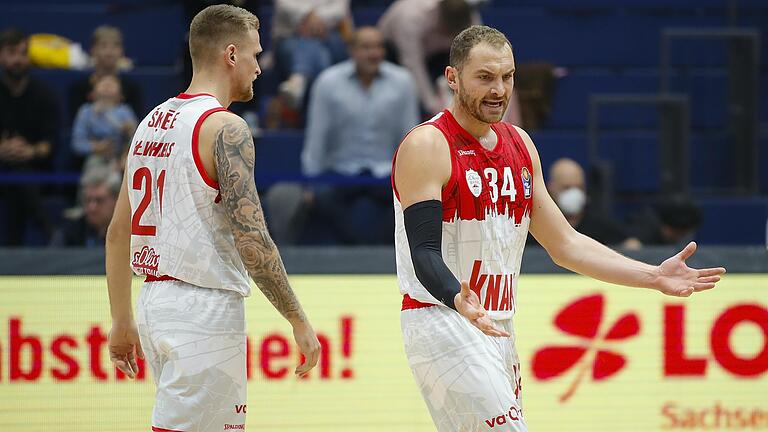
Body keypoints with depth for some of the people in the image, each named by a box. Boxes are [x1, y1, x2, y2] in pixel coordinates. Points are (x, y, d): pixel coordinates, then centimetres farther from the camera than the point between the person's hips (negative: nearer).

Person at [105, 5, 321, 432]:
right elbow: (251, 240, -19)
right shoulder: (224, 128, -13)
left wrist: (122, 321, 21)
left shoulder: (152, 122, 12)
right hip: (205, 309, -9)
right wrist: (299, 321, -12)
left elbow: (118, 233, 15)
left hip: (155, 301, 9)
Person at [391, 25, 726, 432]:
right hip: (442, 319, -8)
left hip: (496, 329, 8)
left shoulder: (519, 144, 13)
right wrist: (459, 300, -39)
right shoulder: (426, 147, -11)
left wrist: (654, 277, 8)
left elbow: (565, 243, 16)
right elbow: (424, 253, -19)